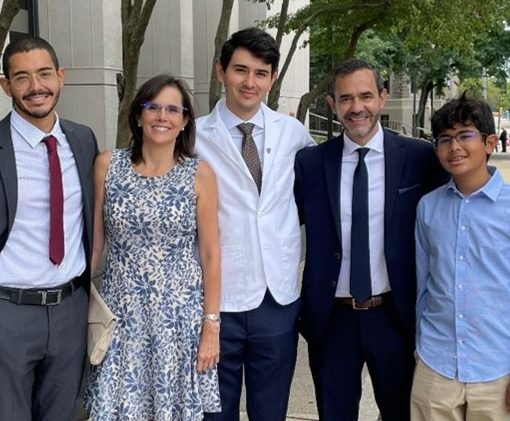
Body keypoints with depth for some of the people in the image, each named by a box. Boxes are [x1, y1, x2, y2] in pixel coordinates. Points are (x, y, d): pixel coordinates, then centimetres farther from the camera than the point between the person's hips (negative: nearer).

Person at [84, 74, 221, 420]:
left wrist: (211, 325, -3)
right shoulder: (108, 165, -2)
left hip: (180, 313, -1)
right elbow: (95, 241, 5)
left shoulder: (200, 174, -4)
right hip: (120, 312, 1)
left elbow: (210, 253, -2)